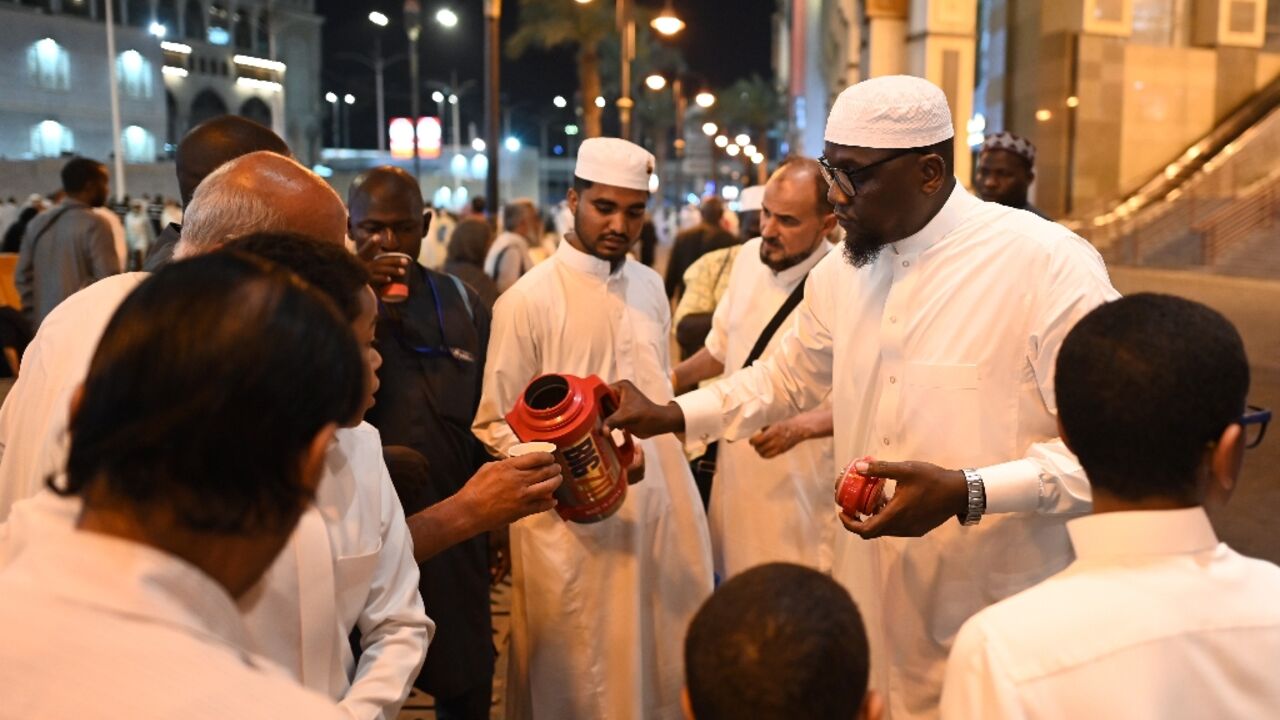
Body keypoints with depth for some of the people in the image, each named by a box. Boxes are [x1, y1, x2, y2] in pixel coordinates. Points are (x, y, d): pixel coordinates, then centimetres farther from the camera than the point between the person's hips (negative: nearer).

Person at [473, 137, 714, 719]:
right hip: (575, 525, -5)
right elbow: (497, 424, -8)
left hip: (662, 511, 6)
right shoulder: (528, 299, -9)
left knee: (668, 669, 12)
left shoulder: (650, 286, 10)